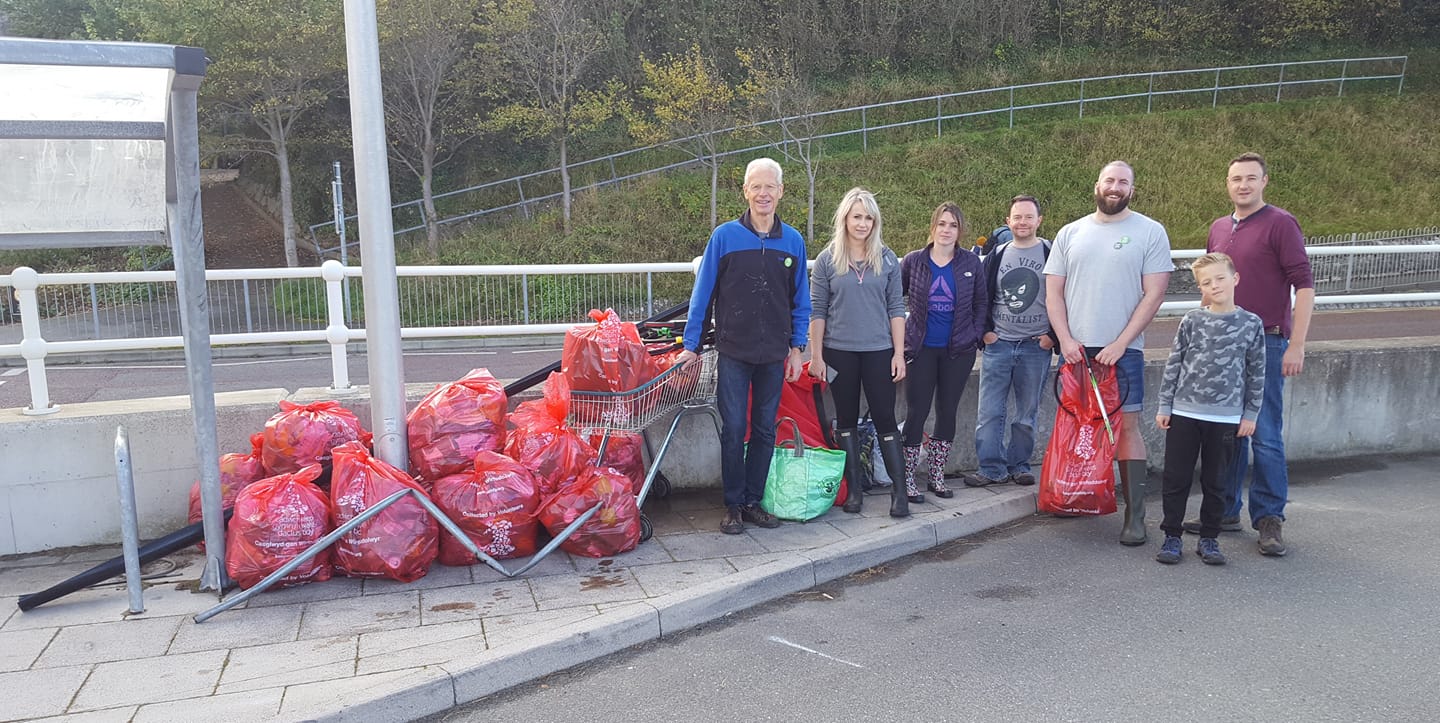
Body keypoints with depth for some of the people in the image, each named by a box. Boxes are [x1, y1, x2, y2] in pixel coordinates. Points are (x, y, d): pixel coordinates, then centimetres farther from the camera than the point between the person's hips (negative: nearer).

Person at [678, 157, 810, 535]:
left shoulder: (793, 241, 4)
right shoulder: (725, 236, -5)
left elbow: (801, 301, 9)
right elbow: (703, 293, -2)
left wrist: (797, 347, 4)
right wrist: (691, 345, -3)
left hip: (774, 357, 3)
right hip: (733, 352, -3)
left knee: (765, 431, 10)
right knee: (734, 430, 1)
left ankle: (753, 501, 22)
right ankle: (733, 506, 13)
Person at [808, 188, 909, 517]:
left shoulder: (887, 259, 3)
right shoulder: (827, 260, 0)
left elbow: (896, 308, 4)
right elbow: (817, 310, 1)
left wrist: (899, 353, -1)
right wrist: (816, 355, -2)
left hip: (879, 351, 0)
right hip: (839, 352, 0)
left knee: (885, 419, 0)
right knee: (846, 419, 8)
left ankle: (899, 488, 5)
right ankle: (854, 487, 17)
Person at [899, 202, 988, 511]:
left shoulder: (971, 264, 2)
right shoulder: (913, 261, -1)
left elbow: (981, 303, 10)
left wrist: (975, 335, 2)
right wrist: (901, 335, 1)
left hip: (958, 350, 2)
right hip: (922, 349, -2)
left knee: (947, 412, 8)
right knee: (916, 412, -2)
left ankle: (937, 475, 20)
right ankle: (907, 478, 7)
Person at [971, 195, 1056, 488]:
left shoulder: (1052, 255, 0)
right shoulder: (996, 255, 7)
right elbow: (981, 297, 12)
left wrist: (1053, 336, -5)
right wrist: (985, 331, 2)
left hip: (1037, 346, -2)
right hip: (998, 344, 2)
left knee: (1027, 413, 8)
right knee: (989, 411, -1)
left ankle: (1019, 466, 20)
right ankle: (992, 468, 6)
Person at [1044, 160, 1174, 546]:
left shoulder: (1150, 232, 2)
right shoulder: (1070, 233, 12)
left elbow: (1154, 294, -4)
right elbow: (1053, 291, 10)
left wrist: (1119, 344, -11)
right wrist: (1066, 340, -3)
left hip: (1122, 350, -3)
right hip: (1075, 349, 3)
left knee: (1127, 425, -5)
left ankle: (1135, 515, 0)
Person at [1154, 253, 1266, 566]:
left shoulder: (1251, 324, 0)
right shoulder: (1191, 321, -1)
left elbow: (1256, 372, 4)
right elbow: (1173, 364, 3)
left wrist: (1250, 414, 3)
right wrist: (1164, 406, 2)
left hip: (1226, 418, 0)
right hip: (1184, 413, 0)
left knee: (1215, 482, 10)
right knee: (1176, 479, 5)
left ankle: (1209, 538, 23)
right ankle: (1171, 536, 16)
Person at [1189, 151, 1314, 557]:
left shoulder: (1280, 224, -5)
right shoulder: (1219, 229, 14)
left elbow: (1304, 284, -9)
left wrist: (1296, 345, -14)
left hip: (1265, 344, -6)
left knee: (1265, 436, -3)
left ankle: (1269, 520, 8)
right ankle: (1225, 511, 20)